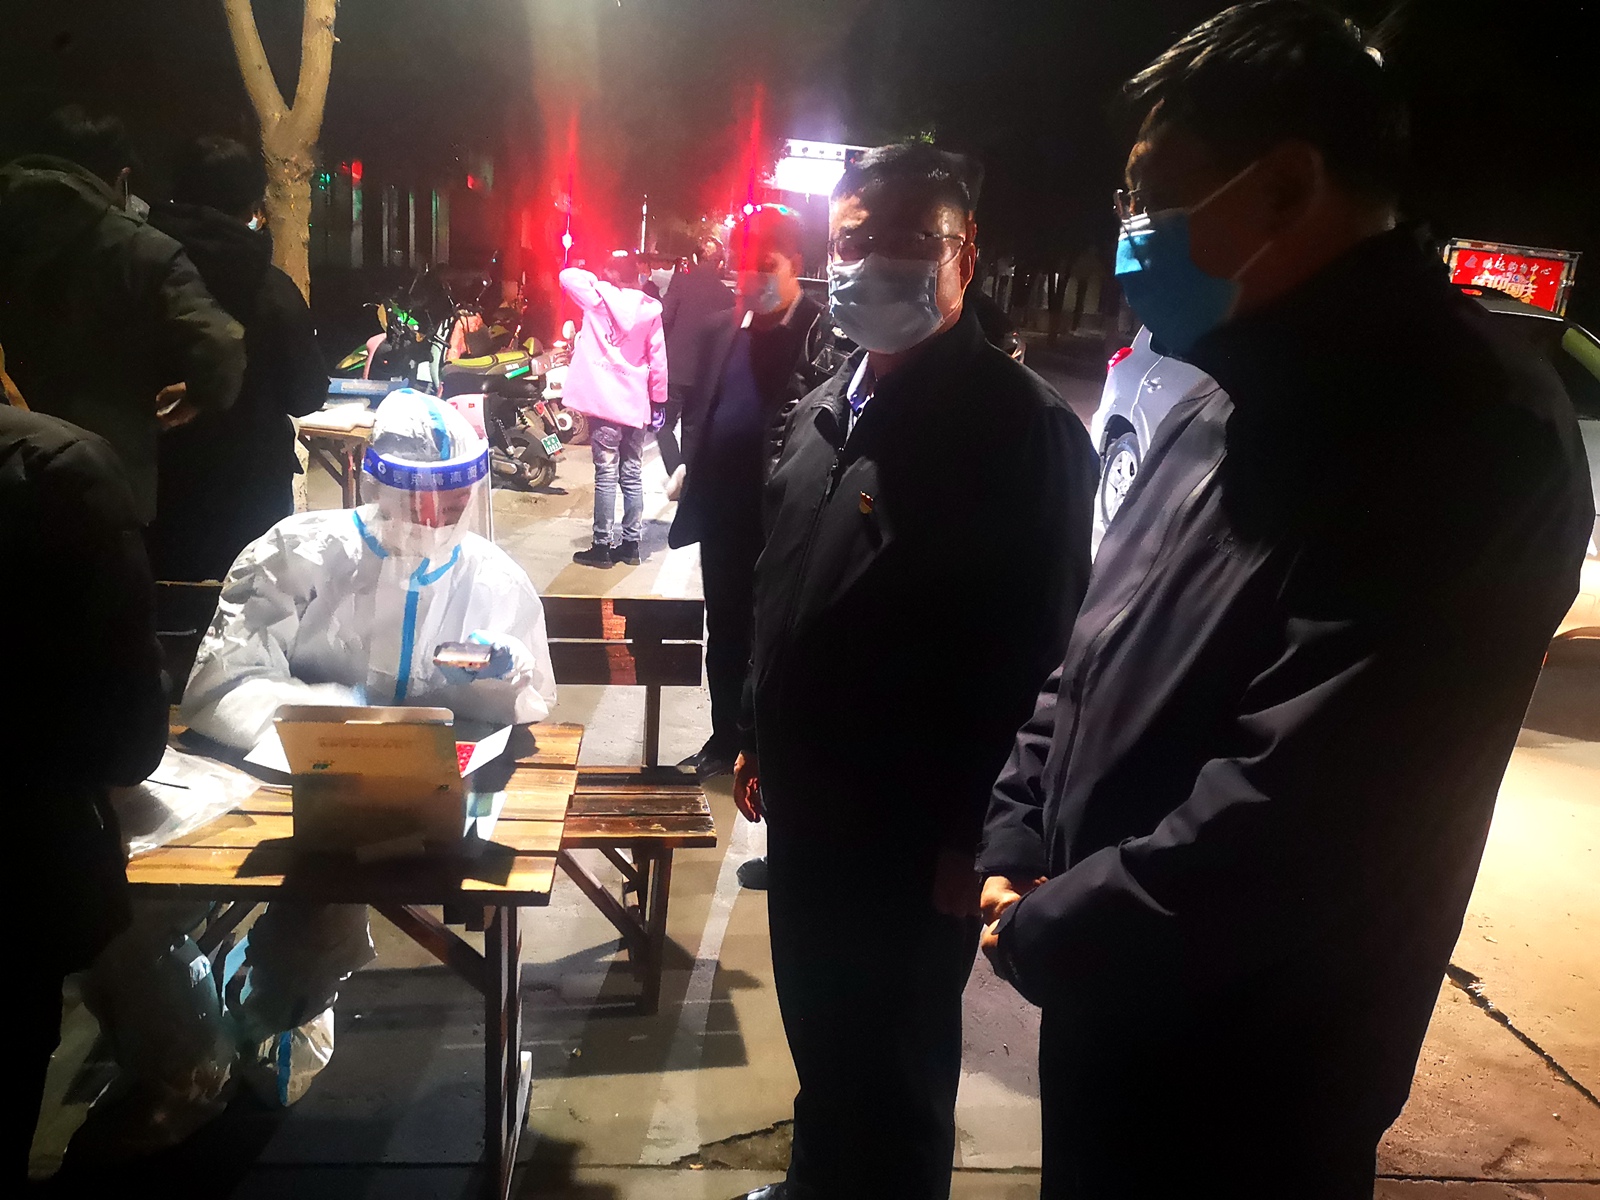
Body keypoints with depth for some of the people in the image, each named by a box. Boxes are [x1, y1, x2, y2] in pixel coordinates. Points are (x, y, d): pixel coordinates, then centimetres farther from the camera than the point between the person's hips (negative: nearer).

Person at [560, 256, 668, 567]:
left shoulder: (598, 296, -7)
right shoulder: (650, 308, 2)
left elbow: (568, 275, 5)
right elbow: (658, 360, 3)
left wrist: (598, 279, 16)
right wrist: (659, 400, 10)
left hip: (605, 401, -4)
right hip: (636, 404, 4)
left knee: (606, 475, -3)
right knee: (632, 476, 9)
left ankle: (603, 546, -1)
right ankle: (630, 544, 13)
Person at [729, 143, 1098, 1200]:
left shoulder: (1019, 425, -18)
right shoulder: (827, 407, 8)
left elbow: (1035, 649, -20)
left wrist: (972, 835, -19)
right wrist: (763, 742, 18)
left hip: (912, 833, -8)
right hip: (807, 804, 8)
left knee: (894, 1071, 11)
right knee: (820, 1035, 25)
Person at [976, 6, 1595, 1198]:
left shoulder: (1465, 430, -23)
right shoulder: (1227, 407, 7)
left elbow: (1293, 806, -29)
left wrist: (1045, 932, -17)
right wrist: (1015, 854, -1)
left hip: (1247, 1078, -7)